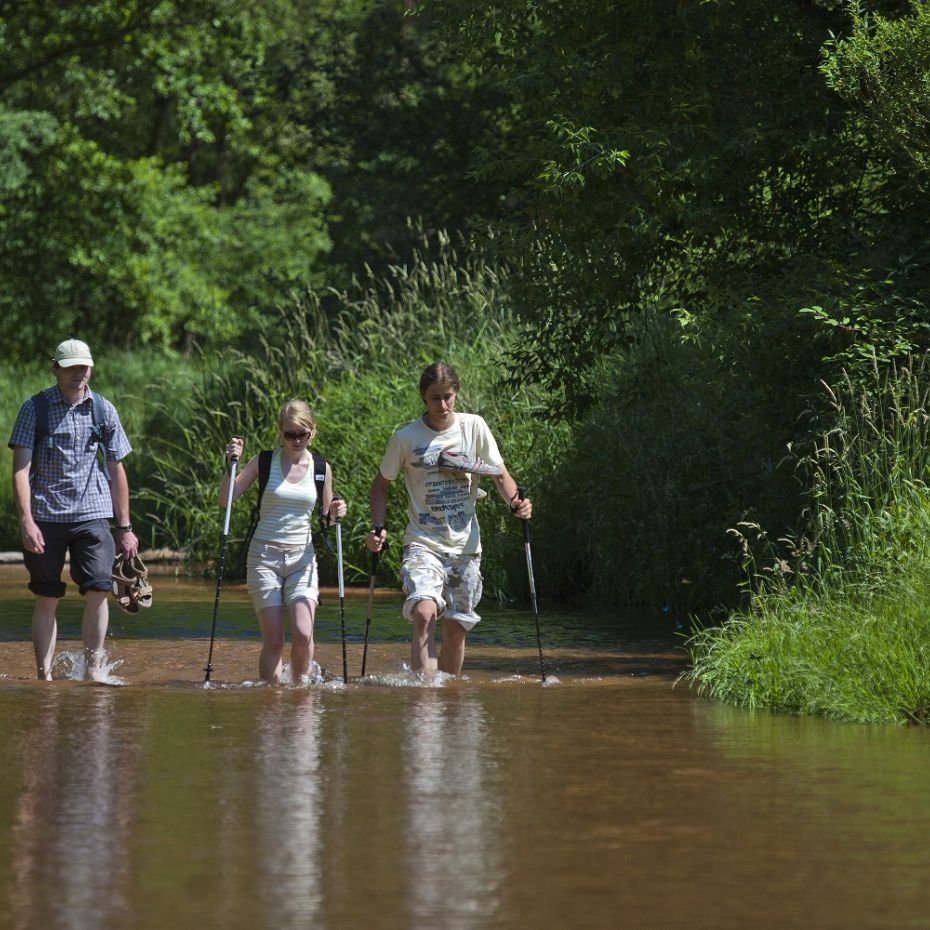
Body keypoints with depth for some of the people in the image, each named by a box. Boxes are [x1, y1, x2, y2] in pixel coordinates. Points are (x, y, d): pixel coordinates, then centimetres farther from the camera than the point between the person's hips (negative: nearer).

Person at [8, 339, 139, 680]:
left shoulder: (103, 410, 8)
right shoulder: (35, 408, 1)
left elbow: (116, 471, 14)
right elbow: (21, 468, -4)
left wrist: (125, 527, 12)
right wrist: (26, 521, -15)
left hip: (91, 514, 1)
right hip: (45, 515, -1)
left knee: (98, 589, -13)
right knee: (47, 598, 2)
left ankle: (93, 670, -4)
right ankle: (44, 676, 8)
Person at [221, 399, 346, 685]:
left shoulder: (321, 469, 5)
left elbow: (325, 518, 16)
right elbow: (225, 500, -4)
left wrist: (335, 513, -7)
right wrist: (231, 465, -17)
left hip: (302, 557, 1)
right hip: (264, 556, -1)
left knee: (303, 634, -14)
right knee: (273, 641, -7)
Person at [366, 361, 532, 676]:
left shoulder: (473, 427, 1)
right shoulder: (406, 437, -3)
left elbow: (500, 475, 5)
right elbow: (381, 484, 10)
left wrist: (516, 501, -16)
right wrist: (377, 528, -4)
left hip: (465, 545, 3)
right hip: (423, 543, -2)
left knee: (456, 628, 6)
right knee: (424, 612, -24)